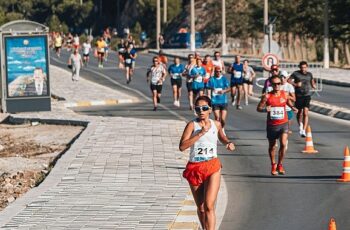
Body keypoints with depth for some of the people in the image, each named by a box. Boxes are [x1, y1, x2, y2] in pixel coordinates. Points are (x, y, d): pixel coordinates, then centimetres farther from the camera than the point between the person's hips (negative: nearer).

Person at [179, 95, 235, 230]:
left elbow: (222, 137, 28)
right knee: (201, 208, 11)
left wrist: (228, 143, 5)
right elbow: (182, 146, -19)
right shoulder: (192, 125, -6)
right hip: (195, 168, 0)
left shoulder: (216, 124, 5)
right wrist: (200, 133, -23)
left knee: (209, 206, -14)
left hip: (212, 167, 0)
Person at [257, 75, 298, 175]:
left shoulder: (285, 95, -2)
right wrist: (265, 109, -25)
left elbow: (290, 103, 13)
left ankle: (280, 164, 4)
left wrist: (294, 108, -9)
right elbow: (259, 108, -3)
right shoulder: (267, 96, -7)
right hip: (271, 125, 0)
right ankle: (273, 165, 35)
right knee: (272, 146, 13)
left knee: (283, 144, -16)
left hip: (283, 123, 0)